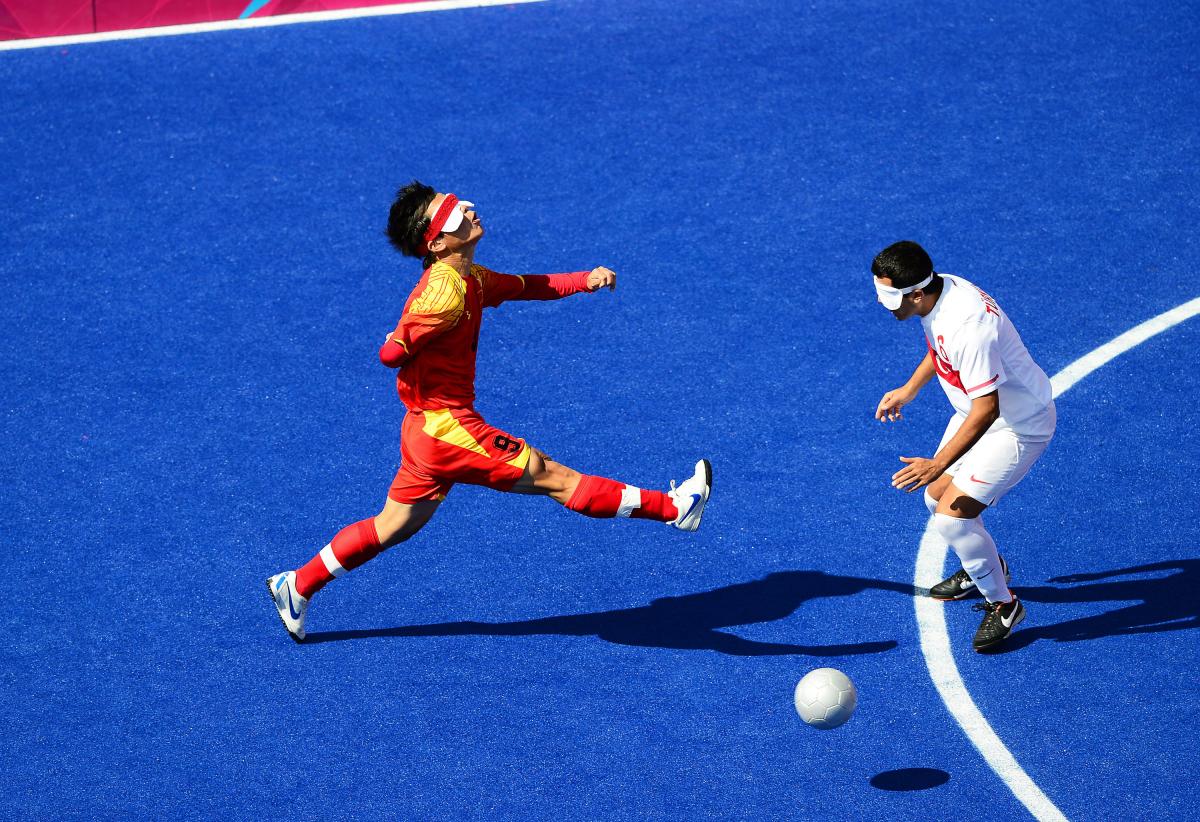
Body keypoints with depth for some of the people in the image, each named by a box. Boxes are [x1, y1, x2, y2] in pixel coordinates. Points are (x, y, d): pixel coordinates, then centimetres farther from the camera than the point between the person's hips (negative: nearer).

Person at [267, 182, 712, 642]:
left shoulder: (471, 278, 8)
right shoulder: (447, 292, -23)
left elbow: (526, 286, 19)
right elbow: (391, 352, -26)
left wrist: (586, 280, 4)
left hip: (429, 428, 10)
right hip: (446, 427, -10)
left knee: (393, 527, 20)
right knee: (555, 478, -3)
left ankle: (297, 586, 28)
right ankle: (674, 507, 3)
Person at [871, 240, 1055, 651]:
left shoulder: (968, 325, -37)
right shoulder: (939, 290, -8)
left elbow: (986, 409, -35)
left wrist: (938, 464, -33)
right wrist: (908, 390, 15)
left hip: (1018, 426, -9)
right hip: (975, 411, 9)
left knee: (952, 515, -15)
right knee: (936, 497, 18)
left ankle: (1003, 604, 6)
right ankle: (985, 568, 45)